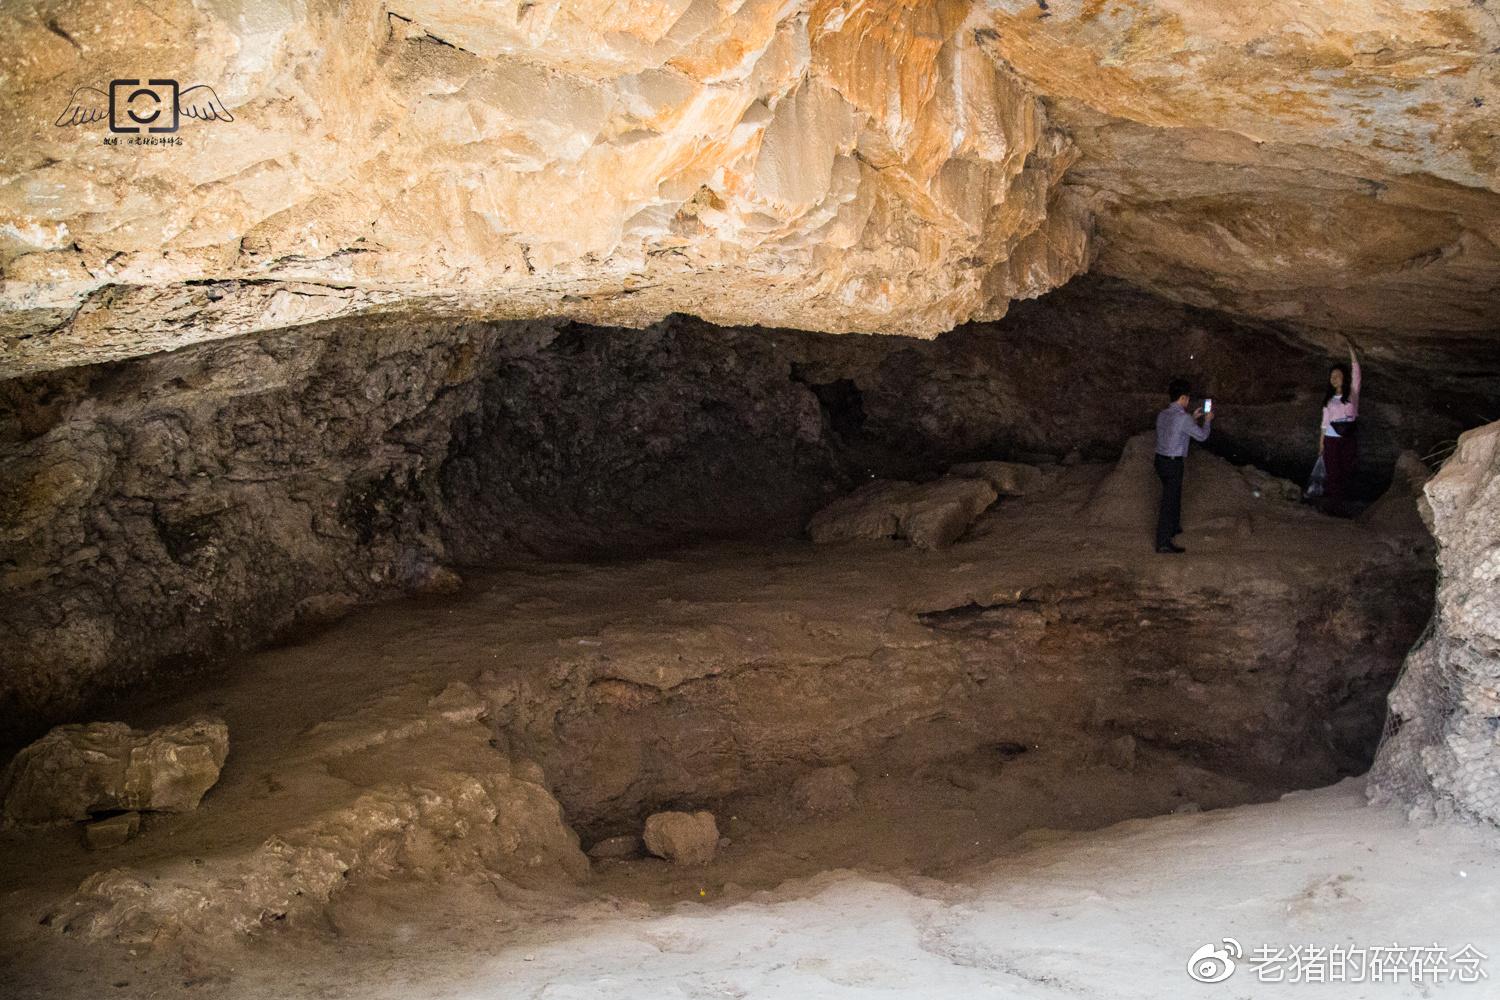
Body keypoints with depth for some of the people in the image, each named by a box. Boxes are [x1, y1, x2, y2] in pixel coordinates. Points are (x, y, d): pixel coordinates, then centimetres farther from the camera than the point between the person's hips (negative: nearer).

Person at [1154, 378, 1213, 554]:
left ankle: (1173, 528, 45)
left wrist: (1193, 418, 28)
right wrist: (1207, 420, 14)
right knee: (1169, 501, -4)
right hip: (1173, 464, -8)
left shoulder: (1162, 415, 6)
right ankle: (1164, 543, -2)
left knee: (1174, 495, 27)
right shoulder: (1183, 418, -18)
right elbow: (1202, 436, -4)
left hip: (1161, 460, 8)